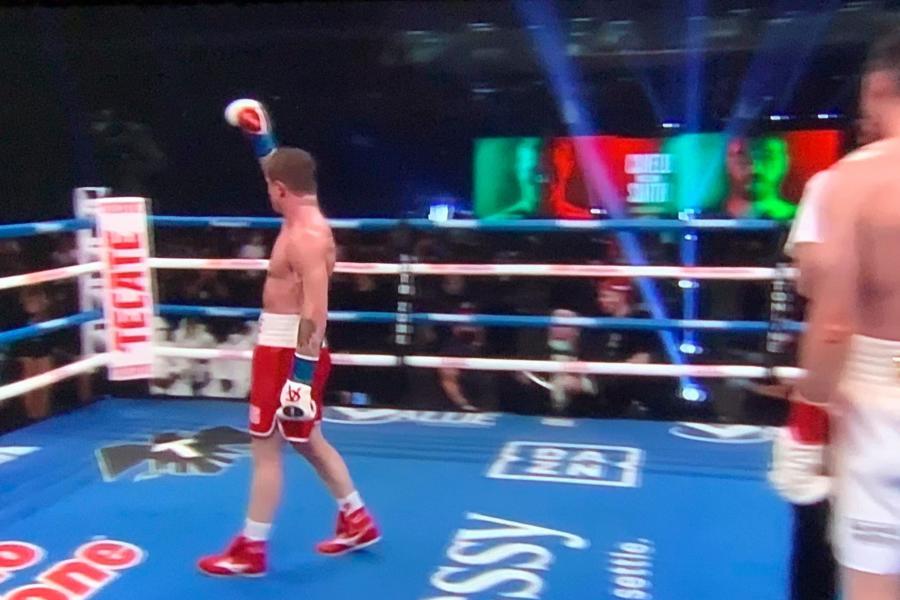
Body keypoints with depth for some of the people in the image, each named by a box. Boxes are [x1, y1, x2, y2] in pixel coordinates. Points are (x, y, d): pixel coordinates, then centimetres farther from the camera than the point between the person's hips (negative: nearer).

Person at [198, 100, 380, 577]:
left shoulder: (307, 237, -22)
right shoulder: (302, 221, 8)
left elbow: (316, 312, -28)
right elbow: (278, 167, 29)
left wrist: (302, 371, -30)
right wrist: (258, 134, 27)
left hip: (291, 350, -10)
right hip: (281, 345, 10)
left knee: (266, 447, -1)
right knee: (306, 439, 19)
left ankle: (251, 550, 11)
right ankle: (357, 521, 28)